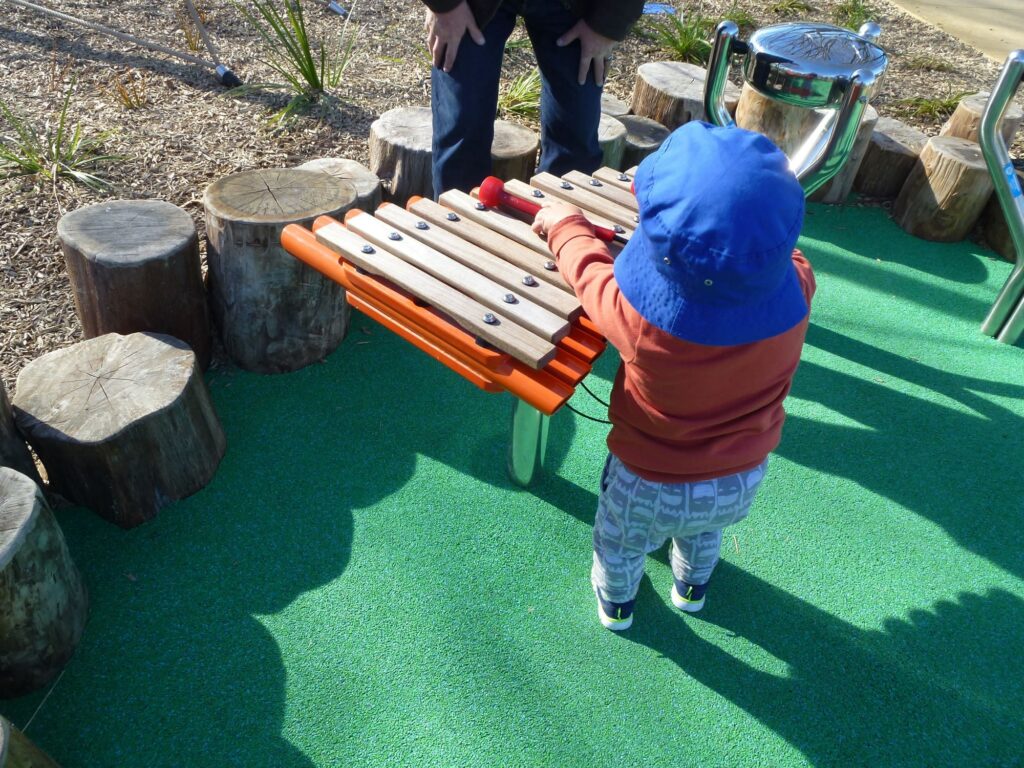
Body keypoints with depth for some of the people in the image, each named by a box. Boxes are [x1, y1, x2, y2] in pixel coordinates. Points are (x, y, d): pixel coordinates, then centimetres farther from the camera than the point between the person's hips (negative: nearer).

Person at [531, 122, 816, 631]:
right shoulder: (796, 290, -31)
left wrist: (566, 225, 1)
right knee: (703, 532, 37)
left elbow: (591, 270, -18)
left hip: (648, 487, -3)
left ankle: (616, 602, 59)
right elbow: (787, 255, -5)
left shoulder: (641, 316, -40)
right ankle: (692, 588, 65)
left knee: (620, 547, 30)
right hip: (741, 482, 4)